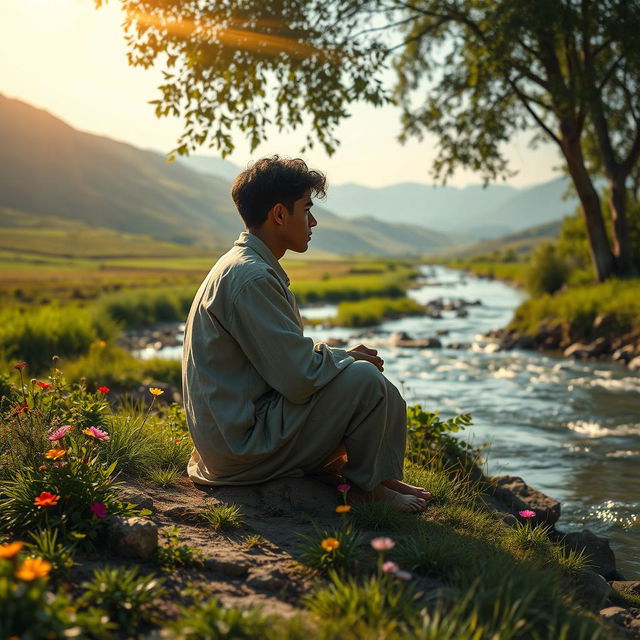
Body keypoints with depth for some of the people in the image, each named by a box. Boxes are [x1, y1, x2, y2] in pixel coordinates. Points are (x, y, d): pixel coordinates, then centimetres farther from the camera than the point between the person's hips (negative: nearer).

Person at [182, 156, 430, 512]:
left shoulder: (242, 267, 13)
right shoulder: (251, 278, -21)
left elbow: (287, 360, 17)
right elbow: (299, 378, -24)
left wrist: (344, 356, 4)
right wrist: (347, 359, -5)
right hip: (244, 447, -11)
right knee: (365, 379, -19)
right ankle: (368, 485, 2)